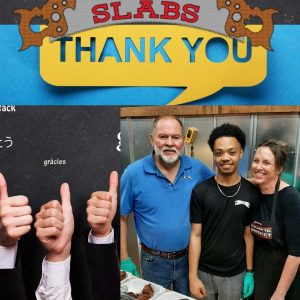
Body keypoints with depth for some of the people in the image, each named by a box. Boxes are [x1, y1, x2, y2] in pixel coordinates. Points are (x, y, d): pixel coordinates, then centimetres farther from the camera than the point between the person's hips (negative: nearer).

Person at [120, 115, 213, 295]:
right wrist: (124, 260, -6)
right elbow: (121, 218, -7)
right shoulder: (133, 173, -14)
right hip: (154, 261, -2)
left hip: (191, 257, 2)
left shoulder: (197, 169, -8)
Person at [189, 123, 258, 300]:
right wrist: (192, 276, -9)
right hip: (204, 271, -1)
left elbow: (248, 234, 1)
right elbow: (196, 235, -8)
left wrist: (250, 272, 3)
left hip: (235, 274, 1)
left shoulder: (251, 193, -7)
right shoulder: (200, 192, -11)